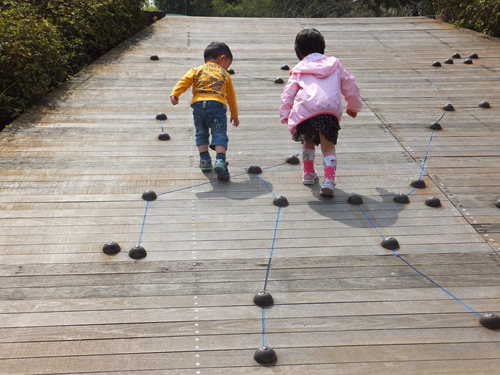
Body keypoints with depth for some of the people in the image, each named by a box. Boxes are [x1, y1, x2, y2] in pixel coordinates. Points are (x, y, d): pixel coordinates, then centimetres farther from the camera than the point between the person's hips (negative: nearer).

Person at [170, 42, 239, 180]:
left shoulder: (196, 70, 26)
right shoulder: (225, 74, 25)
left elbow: (184, 81, 6)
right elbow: (231, 96, 32)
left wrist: (175, 94, -4)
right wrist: (234, 115, 41)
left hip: (198, 104, 2)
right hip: (217, 105, -2)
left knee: (201, 134, 19)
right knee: (219, 134, -4)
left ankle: (204, 160, 18)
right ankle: (220, 160, -21)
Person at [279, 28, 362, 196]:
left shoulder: (298, 70, 23)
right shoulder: (334, 64, 28)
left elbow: (288, 94, 16)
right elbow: (350, 85, 31)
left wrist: (285, 115, 21)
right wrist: (354, 107, 43)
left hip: (305, 110, 0)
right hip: (331, 109, 0)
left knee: (308, 140, 26)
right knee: (328, 146, 3)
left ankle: (308, 173, 30)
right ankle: (329, 179, -17)